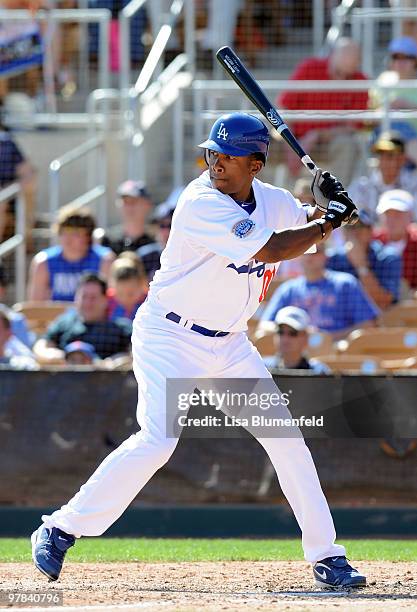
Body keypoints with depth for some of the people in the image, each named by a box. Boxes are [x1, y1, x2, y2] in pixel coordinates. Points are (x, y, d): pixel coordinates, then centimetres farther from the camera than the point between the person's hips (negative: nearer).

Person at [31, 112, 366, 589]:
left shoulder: (270, 199, 1)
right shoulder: (201, 204, -23)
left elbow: (304, 226, 21)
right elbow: (271, 251, -26)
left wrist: (325, 207, -2)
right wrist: (328, 222, -14)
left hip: (229, 343, 7)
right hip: (169, 338, -7)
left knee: (286, 439, 3)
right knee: (156, 440, -21)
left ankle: (326, 556, 11)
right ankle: (59, 531, -10)